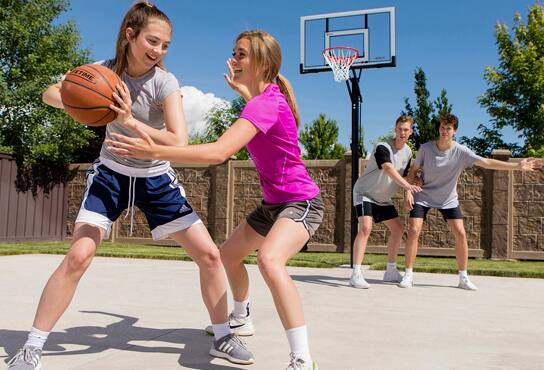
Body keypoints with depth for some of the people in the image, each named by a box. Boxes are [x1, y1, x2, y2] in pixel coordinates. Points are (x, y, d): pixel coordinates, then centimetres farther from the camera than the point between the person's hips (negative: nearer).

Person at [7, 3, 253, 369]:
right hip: (111, 174, 0)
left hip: (156, 179, 0)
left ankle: (223, 338, 15)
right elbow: (50, 94, 0)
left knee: (210, 255, -6)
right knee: (78, 256, -16)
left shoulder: (164, 81, -19)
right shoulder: (104, 70, -11)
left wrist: (131, 122, -39)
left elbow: (179, 142, -28)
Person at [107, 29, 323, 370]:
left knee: (270, 260, -37)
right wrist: (241, 89, 34)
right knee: (228, 255, 22)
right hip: (274, 202, 11)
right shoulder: (264, 97, 4)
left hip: (302, 202, -10)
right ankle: (241, 318, 47)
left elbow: (219, 152, -39)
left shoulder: (267, 103, -26)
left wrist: (156, 152, -41)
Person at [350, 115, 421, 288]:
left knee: (398, 229, 8)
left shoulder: (407, 152, 2)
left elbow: (404, 175, 11)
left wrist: (409, 194, -8)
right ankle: (356, 274, -26)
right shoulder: (382, 147, -24)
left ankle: (391, 271, 23)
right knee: (365, 228, -26)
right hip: (365, 193, -8)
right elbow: (388, 169, -41)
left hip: (384, 198, 8)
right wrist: (407, 185, -55)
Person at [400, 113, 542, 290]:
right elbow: (413, 170, -3)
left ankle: (463, 278, 5)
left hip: (448, 200, 1)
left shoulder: (461, 151, -14)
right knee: (413, 231, -14)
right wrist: (408, 191, -13)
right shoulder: (425, 148, -14)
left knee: (460, 234, -8)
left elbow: (486, 163, -18)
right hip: (423, 196, -1)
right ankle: (408, 275, -2)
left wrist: (517, 166, -24)